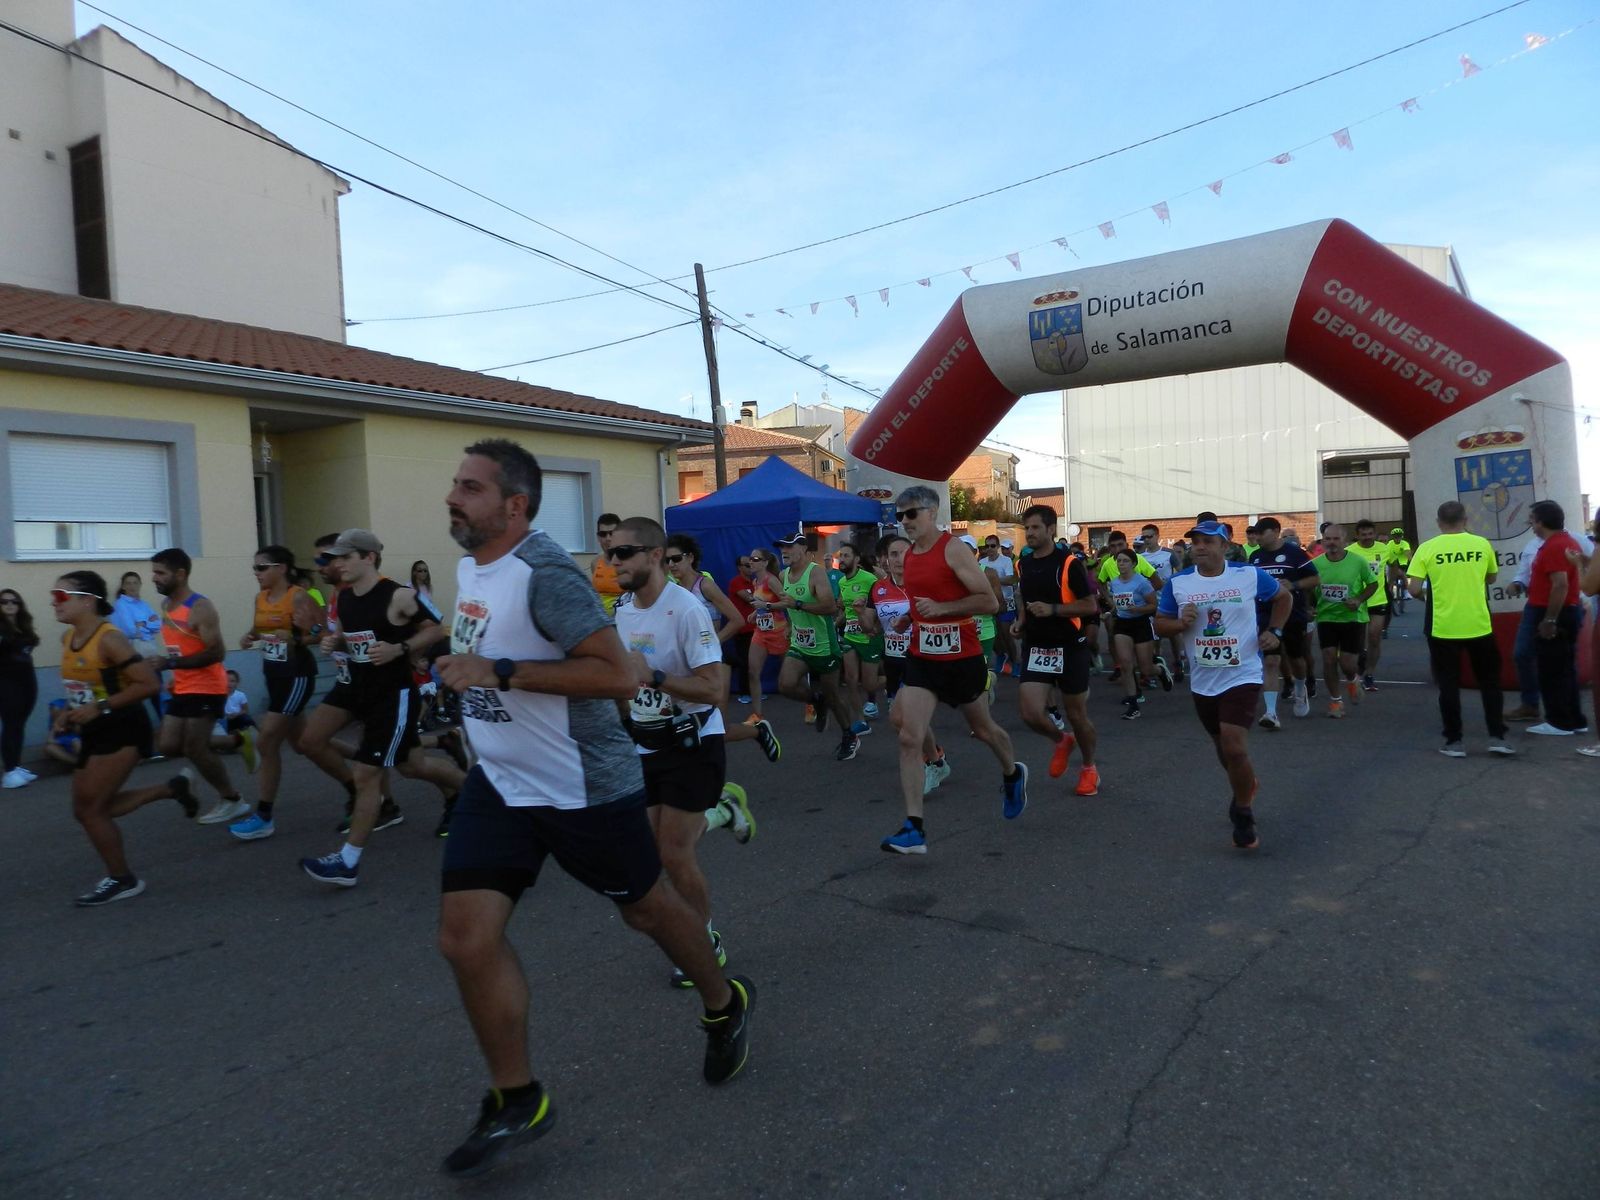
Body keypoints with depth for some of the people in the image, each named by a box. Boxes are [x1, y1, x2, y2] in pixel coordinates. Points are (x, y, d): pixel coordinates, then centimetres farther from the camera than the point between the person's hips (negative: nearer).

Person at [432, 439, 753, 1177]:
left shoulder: (544, 572, -23)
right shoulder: (469, 566, 4)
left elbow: (619, 676, -31)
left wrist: (500, 673, -30)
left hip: (584, 785, -7)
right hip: (499, 783, 7)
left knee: (647, 909, 13)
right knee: (465, 935, -3)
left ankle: (724, 1008, 42)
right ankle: (516, 1100, 16)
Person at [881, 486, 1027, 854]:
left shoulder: (954, 549, -14)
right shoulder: (909, 556, 7)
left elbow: (990, 601, -17)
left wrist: (941, 608, -25)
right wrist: (907, 619, 6)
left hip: (962, 658, -5)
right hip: (922, 657, 5)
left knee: (982, 729, 18)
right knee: (909, 738, -10)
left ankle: (1012, 775, 50)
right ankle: (913, 829, -8)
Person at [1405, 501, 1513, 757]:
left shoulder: (1427, 549, -7)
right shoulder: (1482, 544, -1)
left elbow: (1414, 589, -11)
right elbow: (1491, 578, 15)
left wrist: (1423, 598, 10)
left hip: (1443, 628, -1)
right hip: (1478, 626, 2)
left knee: (1449, 685, 7)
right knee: (1489, 681, 16)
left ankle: (1454, 742, 9)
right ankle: (1497, 737, 16)